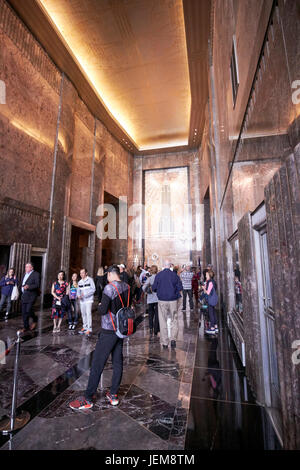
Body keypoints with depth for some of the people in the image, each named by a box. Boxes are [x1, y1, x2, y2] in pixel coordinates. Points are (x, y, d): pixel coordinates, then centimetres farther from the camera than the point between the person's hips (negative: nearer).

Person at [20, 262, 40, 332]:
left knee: (28, 310, -12)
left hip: (31, 296, -7)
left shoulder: (36, 274, -9)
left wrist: (29, 286, -27)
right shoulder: (25, 274, 15)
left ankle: (35, 320, 16)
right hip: (24, 296, 7)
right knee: (24, 312, 8)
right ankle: (26, 327, 20)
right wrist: (23, 287, 7)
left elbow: (37, 285, -17)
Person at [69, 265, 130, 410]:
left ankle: (87, 399, 16)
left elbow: (103, 310, -21)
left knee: (97, 364, 4)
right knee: (117, 362, 14)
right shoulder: (126, 287, 2)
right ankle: (113, 395, 27)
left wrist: (99, 306, -2)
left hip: (109, 331, -7)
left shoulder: (110, 287, -19)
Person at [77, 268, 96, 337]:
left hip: (88, 300, -6)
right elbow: (78, 290, 14)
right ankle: (85, 327, 28)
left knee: (88, 314, -11)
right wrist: (79, 295, -8)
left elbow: (93, 289, -11)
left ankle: (89, 329, -7)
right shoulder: (80, 282, 10)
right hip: (82, 300, 6)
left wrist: (85, 294, -18)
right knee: (83, 314, 13)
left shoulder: (90, 280, -7)